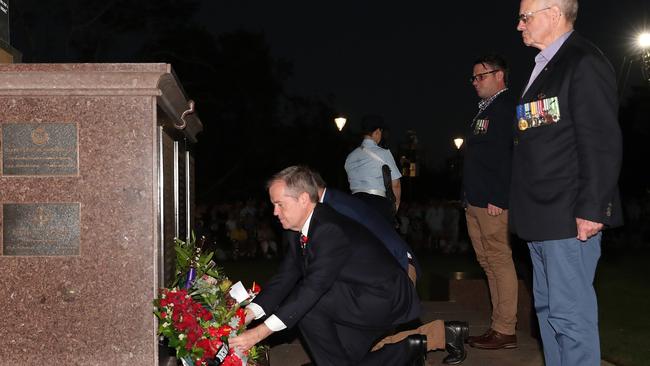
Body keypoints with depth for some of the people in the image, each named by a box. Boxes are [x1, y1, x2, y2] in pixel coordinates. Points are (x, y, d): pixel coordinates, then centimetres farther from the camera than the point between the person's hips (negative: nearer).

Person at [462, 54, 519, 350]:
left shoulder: (506, 107, -8)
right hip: (474, 203, 10)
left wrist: (497, 198, -22)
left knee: (499, 262, -5)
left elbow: (506, 155, -18)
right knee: (488, 264, 12)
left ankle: (505, 330, 1)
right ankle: (499, 325, 19)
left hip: (492, 202, -10)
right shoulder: (484, 110, 21)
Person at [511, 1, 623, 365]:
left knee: (570, 314, -6)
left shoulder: (584, 61, -9)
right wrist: (528, 210, 17)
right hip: (542, 217, 10)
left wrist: (592, 209, -20)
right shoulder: (544, 67, 18)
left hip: (569, 217, -10)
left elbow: (602, 142, -16)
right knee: (548, 308, 16)